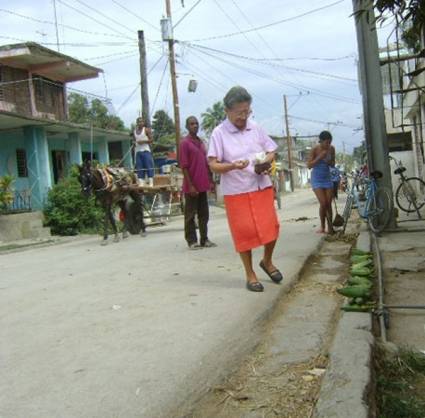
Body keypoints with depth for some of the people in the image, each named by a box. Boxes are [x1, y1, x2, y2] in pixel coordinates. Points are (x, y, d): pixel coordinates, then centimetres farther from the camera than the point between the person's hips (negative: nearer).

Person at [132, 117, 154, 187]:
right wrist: (134, 143, 3)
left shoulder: (146, 130, 0)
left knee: (149, 166, -9)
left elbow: (151, 140, -5)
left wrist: (143, 141, -17)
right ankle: (141, 182, 1)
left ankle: (150, 182, -10)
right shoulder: (134, 131, 16)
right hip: (138, 151, 5)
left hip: (146, 150, -5)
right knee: (139, 168, 1)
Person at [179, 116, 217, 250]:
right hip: (192, 186, -7)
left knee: (204, 214, 11)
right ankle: (192, 241, 10)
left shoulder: (201, 142, 14)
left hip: (203, 185, 7)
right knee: (190, 214, 3)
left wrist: (210, 181, 14)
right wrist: (190, 185, -17)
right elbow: (184, 166, -13)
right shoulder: (185, 143, -8)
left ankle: (204, 239, 19)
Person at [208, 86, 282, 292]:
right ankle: (250, 274, 18)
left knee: (271, 227, 4)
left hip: (262, 187, 4)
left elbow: (271, 151, 13)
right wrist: (233, 166, -28)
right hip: (236, 192, -3)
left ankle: (267, 261, 32)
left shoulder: (255, 128, 5)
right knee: (244, 231, 2)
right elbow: (213, 165, -10)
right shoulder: (219, 133, -6)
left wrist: (266, 162, -9)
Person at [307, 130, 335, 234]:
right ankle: (322, 226, 3)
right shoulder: (315, 150, -13)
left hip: (327, 178, 4)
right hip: (317, 179, -4)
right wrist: (320, 157, -25)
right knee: (323, 203, -13)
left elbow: (333, 164, 9)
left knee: (329, 204, 0)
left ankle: (330, 228, 6)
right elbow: (309, 165, -15)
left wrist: (329, 162, -14)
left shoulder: (331, 149, -2)